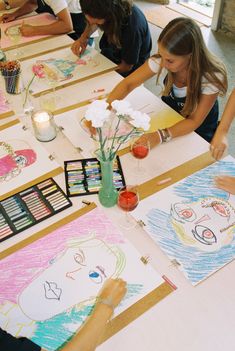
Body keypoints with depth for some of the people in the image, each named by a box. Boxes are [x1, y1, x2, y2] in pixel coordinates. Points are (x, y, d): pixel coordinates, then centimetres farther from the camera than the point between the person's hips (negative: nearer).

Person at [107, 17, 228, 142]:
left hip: (198, 129, -2)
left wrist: (161, 136, -43)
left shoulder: (211, 77, -32)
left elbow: (194, 121, -26)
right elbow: (128, 84, -18)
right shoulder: (161, 59, -26)